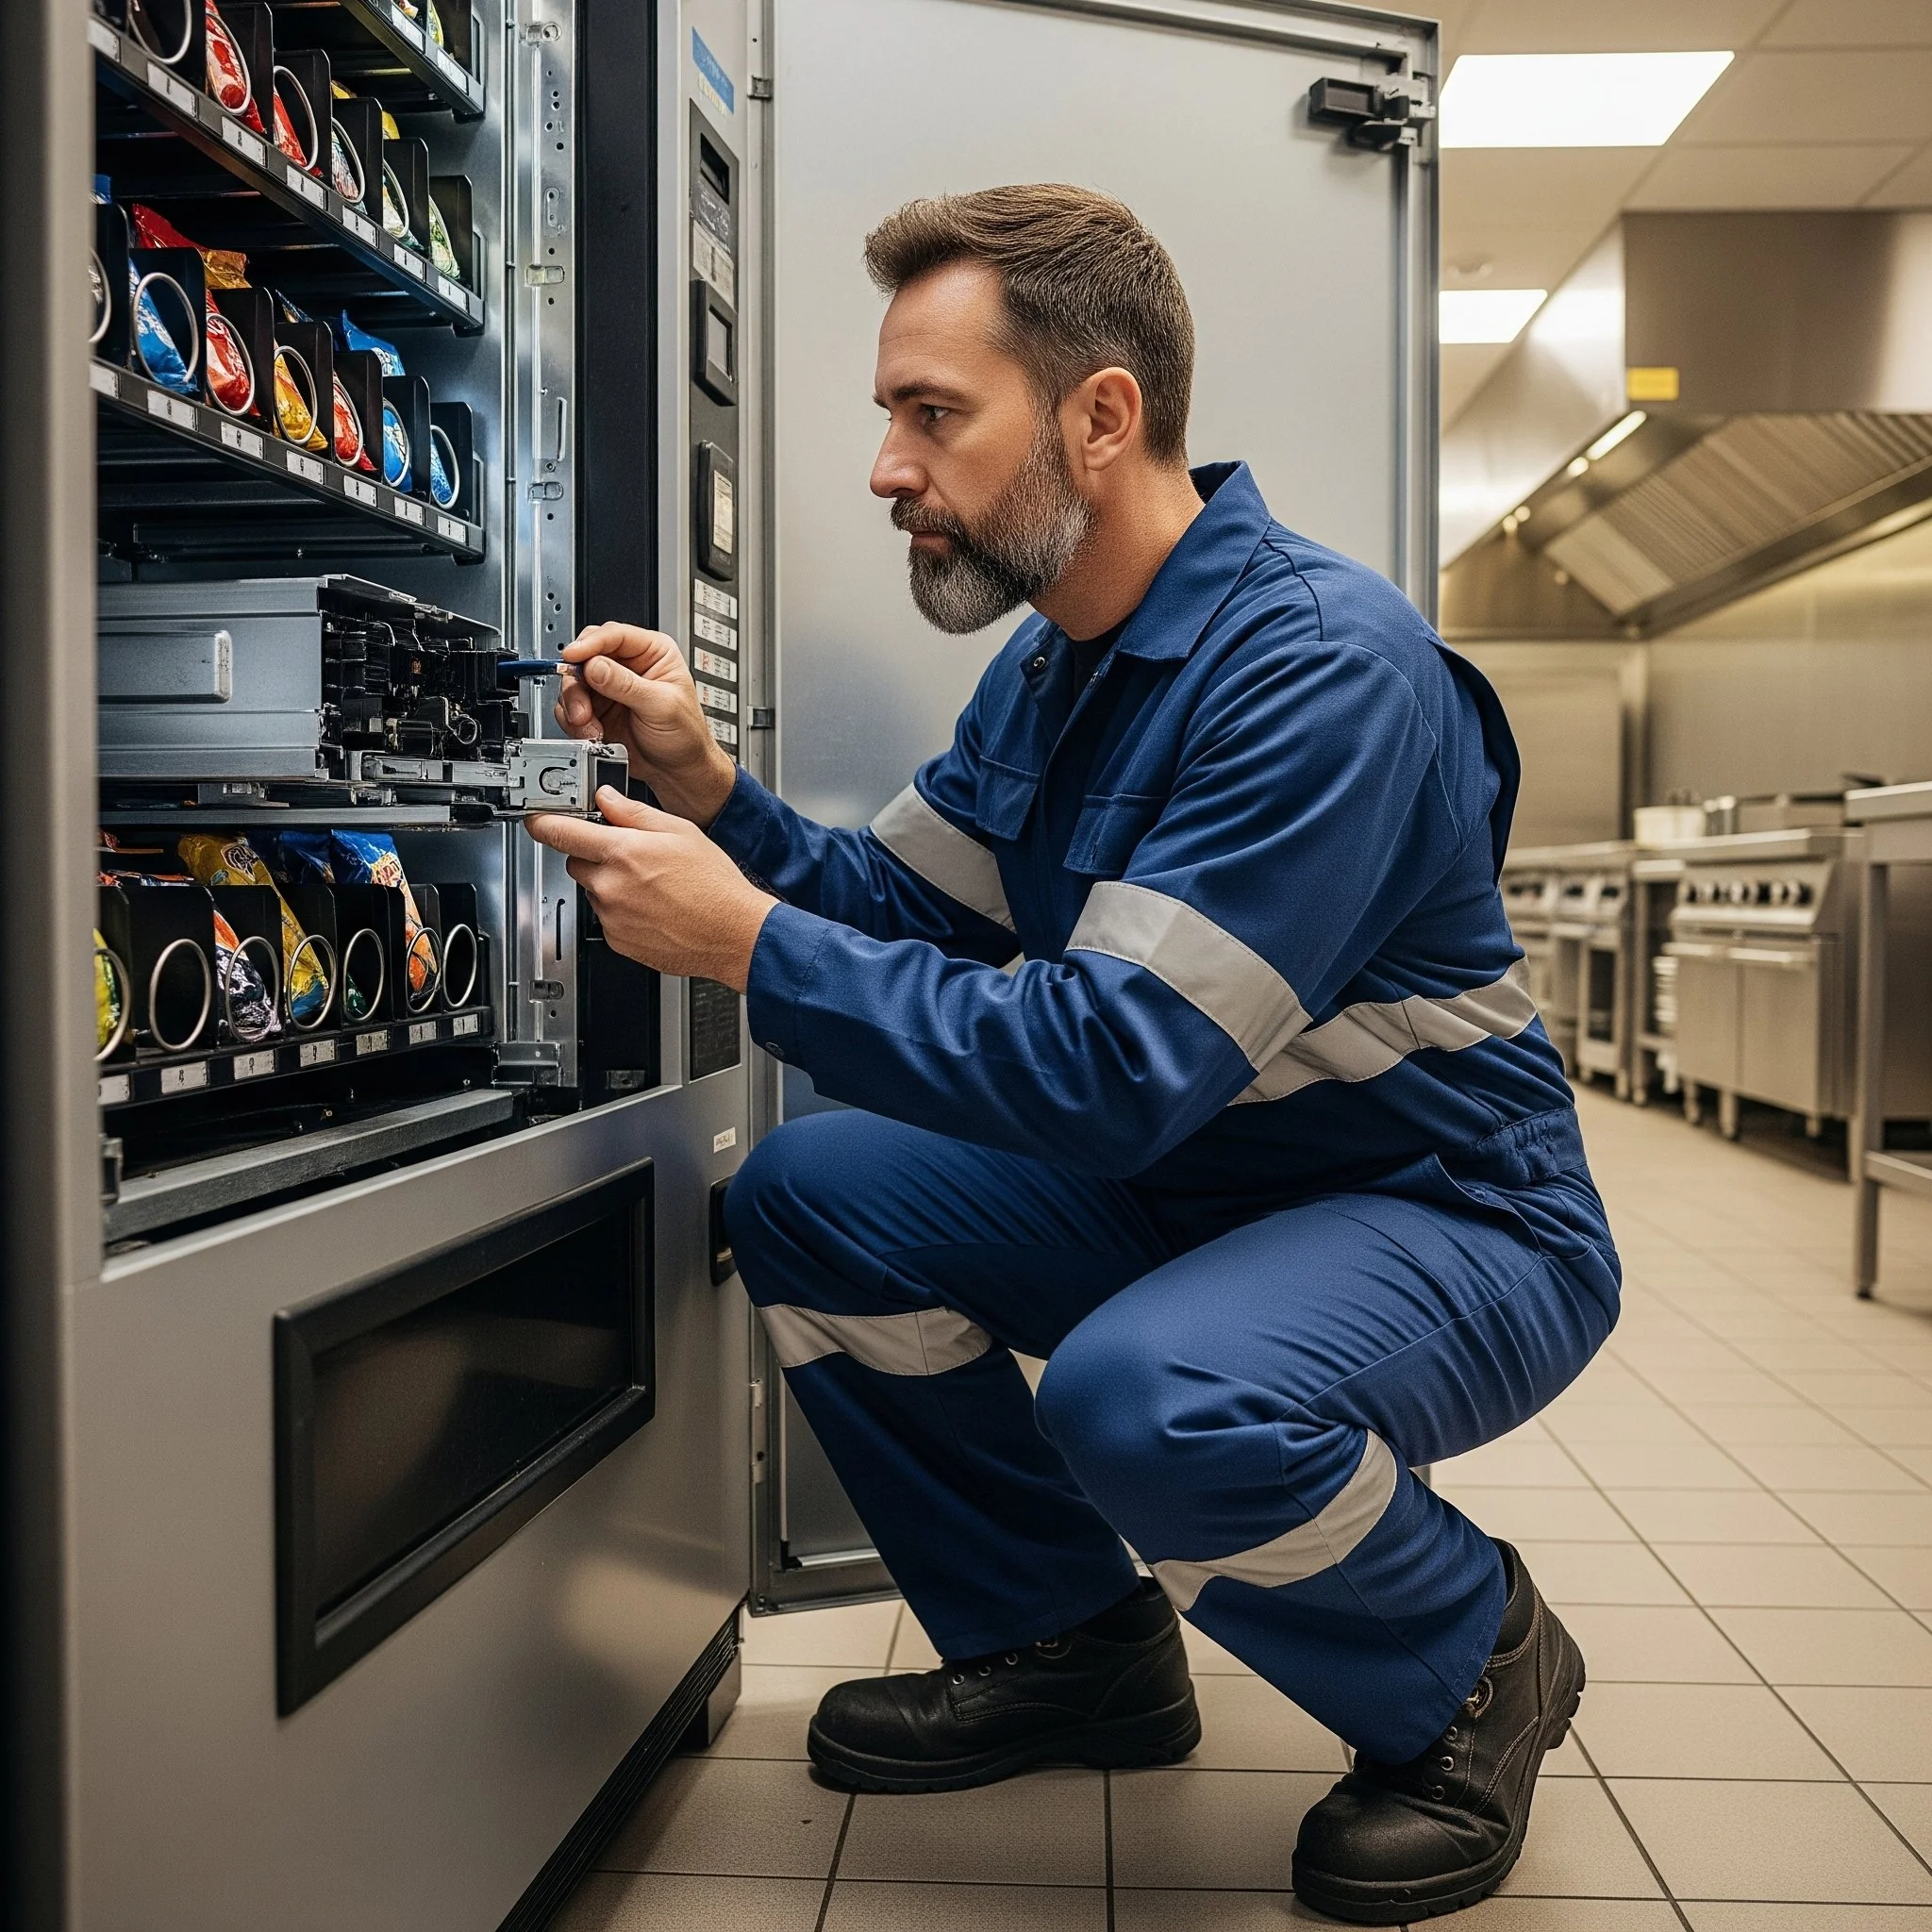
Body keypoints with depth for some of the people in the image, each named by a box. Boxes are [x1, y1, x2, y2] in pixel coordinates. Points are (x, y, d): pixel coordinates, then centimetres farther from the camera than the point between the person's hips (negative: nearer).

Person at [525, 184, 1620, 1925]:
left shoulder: (1325, 663, -25)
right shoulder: (1050, 662, 5)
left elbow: (1120, 1062, -32)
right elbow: (904, 911, 5)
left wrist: (745, 946, -30)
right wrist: (707, 788, -11)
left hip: (1450, 1222, -8)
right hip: (1182, 1190, 8)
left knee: (1149, 1396, -36)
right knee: (808, 1193, -3)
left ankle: (1474, 1665, -1)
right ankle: (1068, 1647, 13)